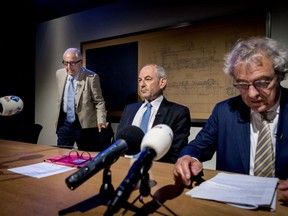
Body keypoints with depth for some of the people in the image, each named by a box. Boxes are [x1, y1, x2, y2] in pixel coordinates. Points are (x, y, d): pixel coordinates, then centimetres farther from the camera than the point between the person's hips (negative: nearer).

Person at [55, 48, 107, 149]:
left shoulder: (91, 77, -15)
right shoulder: (59, 74, 2)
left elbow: (99, 102, -10)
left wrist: (101, 121, -21)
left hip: (84, 123, -4)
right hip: (64, 121, 4)